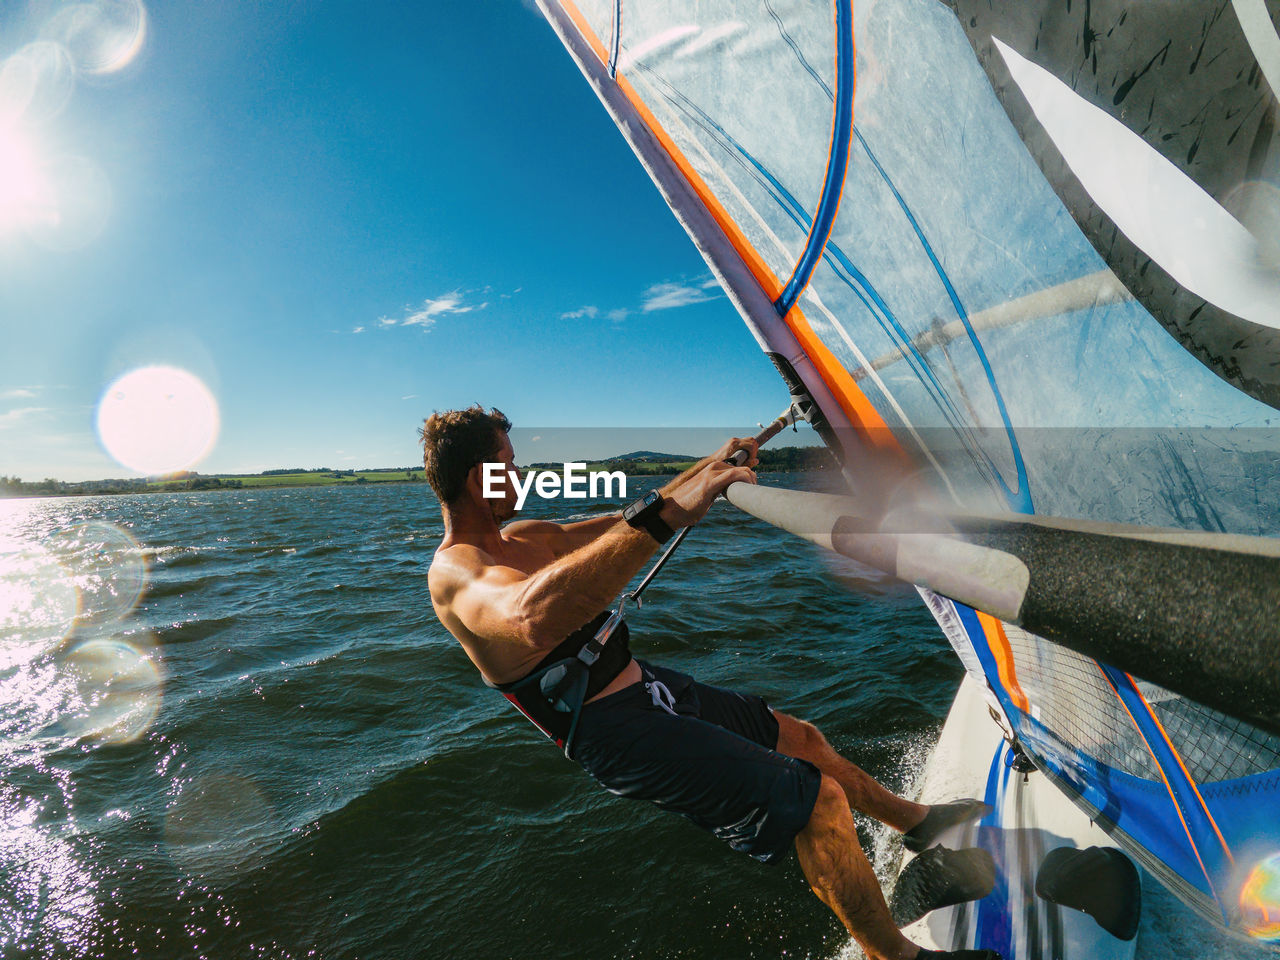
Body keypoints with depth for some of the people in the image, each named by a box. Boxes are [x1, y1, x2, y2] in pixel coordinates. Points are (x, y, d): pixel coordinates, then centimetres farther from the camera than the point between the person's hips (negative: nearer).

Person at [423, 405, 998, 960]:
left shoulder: (523, 538, 11)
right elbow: (535, 616, -43)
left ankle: (912, 819, 43)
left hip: (650, 687, 10)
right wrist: (666, 514, -45)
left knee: (798, 737, 19)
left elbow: (628, 524, 17)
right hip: (621, 734, -9)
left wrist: (709, 467, 16)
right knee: (818, 799, -13)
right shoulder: (454, 572, -19)